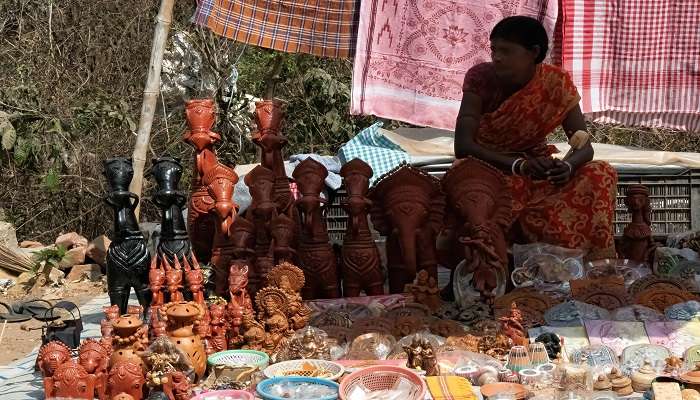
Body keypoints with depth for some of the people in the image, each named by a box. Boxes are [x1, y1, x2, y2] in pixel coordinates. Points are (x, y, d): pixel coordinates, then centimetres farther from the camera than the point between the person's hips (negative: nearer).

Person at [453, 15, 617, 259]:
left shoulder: (557, 83, -11)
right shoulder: (480, 78, -15)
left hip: (539, 170, 2)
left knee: (601, 175, -22)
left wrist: (567, 166, -34)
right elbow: (463, 145, -22)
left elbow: (584, 146, -10)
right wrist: (518, 165, -34)